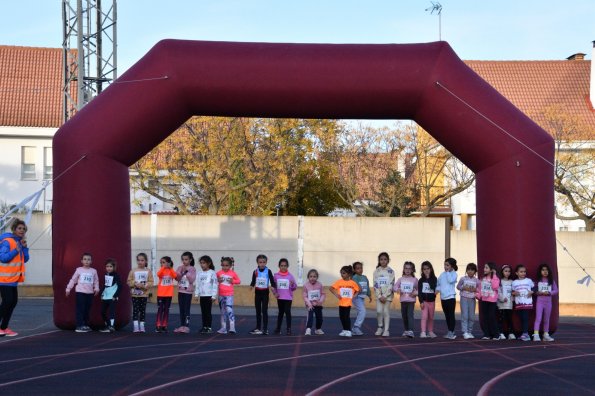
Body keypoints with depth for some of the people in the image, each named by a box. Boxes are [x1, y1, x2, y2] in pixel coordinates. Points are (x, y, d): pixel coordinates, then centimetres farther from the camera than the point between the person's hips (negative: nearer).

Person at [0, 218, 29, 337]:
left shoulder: (19, 242, 12)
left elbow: (25, 259, 9)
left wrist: (24, 247, -4)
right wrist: (15, 251, -24)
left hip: (13, 278, 9)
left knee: (13, 301, 9)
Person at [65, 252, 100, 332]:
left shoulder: (94, 271, 6)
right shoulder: (79, 270, -1)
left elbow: (96, 281, 9)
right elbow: (73, 280, 4)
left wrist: (96, 288, -6)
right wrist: (68, 289, 3)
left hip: (90, 293, 3)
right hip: (80, 292, -3)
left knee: (87, 309, 9)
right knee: (80, 309, -6)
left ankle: (86, 325, 19)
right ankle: (79, 326, -5)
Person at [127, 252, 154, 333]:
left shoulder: (148, 271, 0)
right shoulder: (133, 271, 0)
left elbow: (151, 282, -3)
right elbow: (129, 281, 0)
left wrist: (144, 285, -19)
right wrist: (135, 284, -17)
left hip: (144, 294, 1)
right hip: (135, 294, 0)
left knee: (143, 310, 6)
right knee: (135, 310, -2)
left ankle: (142, 326, 13)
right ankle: (136, 327, -1)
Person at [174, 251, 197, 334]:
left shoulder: (192, 269, -4)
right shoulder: (180, 268, 7)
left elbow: (192, 280, -11)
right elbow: (177, 278, 0)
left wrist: (187, 272, -16)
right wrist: (181, 272, -13)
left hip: (188, 291, -4)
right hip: (180, 291, 4)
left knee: (187, 309, -7)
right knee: (181, 309, 7)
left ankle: (187, 326, -6)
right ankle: (182, 326, 12)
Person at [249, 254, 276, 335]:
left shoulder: (268, 271, -7)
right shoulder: (255, 272, -2)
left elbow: (272, 281, -7)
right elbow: (253, 281, 2)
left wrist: (272, 286, -27)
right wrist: (251, 286, -19)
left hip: (265, 292, -3)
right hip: (257, 292, 3)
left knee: (264, 311, -5)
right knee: (258, 311, 11)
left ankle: (265, 328, -3)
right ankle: (258, 328, 20)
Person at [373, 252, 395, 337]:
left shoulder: (390, 271, -1)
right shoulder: (376, 271, 4)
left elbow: (391, 285, -7)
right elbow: (375, 285, 0)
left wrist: (385, 296, -13)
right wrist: (379, 296, -9)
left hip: (388, 295, -2)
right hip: (379, 295, 2)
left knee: (386, 312, -3)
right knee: (379, 311, -7)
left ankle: (386, 330, 3)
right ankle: (380, 327, 12)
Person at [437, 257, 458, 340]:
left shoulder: (453, 274, -4)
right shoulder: (442, 274, 10)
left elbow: (450, 280, -22)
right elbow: (438, 283, 16)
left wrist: (448, 272, -12)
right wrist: (438, 289, -3)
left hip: (450, 297, -6)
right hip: (443, 298, 6)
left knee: (451, 315, -5)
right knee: (447, 315, 12)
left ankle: (451, 332, -4)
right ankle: (450, 332, 20)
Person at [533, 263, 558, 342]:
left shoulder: (551, 281, 4)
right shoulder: (537, 281, 0)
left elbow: (556, 290, 3)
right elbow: (533, 290, 2)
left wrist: (549, 292, -13)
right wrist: (537, 293, -18)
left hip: (548, 302, 3)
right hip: (539, 301, -3)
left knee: (547, 319, 10)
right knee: (538, 318, -10)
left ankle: (546, 335, 17)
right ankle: (536, 335, -17)